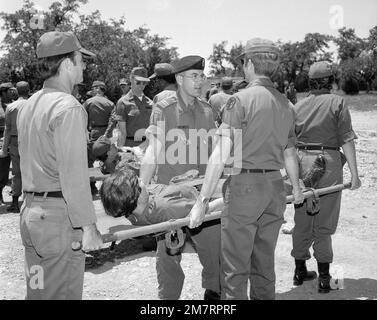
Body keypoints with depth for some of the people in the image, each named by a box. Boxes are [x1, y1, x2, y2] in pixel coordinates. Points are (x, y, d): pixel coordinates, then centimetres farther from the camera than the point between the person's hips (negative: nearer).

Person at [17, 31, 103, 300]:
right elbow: (73, 174, -20)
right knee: (62, 294, 2)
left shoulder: (29, 105, 13)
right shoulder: (68, 107, -15)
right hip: (59, 216, -9)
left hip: (30, 210, 9)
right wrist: (88, 226, -16)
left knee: (37, 292, 18)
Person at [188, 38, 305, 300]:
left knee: (235, 268, 2)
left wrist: (203, 201, -14)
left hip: (245, 184, -6)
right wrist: (296, 187, 34)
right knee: (265, 263, 18)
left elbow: (221, 156, -16)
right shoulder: (287, 105, 9)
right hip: (275, 186, 7)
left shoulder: (241, 100, -10)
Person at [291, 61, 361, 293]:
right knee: (324, 223, 5)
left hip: (302, 161, 3)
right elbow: (347, 139, -9)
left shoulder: (298, 106, 7)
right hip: (328, 162, -3)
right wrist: (354, 173, -8)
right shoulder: (338, 103, -3)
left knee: (301, 221, 14)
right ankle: (323, 276, 10)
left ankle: (300, 270, 24)